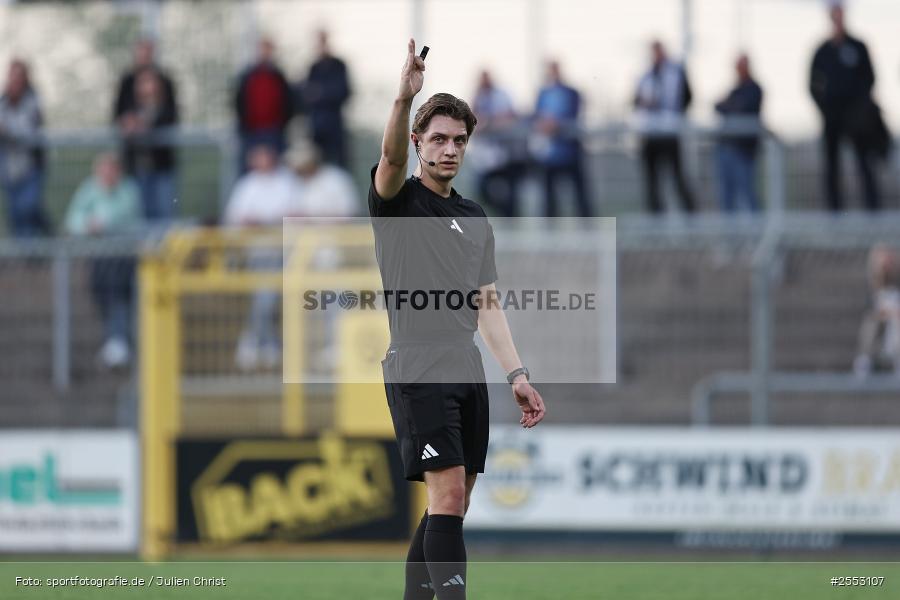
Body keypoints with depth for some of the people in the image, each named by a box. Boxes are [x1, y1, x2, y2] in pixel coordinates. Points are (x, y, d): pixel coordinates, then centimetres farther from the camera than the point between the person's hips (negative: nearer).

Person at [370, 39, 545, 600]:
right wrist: (405, 97, -41)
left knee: (449, 506, 8)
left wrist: (517, 374, 10)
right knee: (448, 496, -16)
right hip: (418, 371, -7)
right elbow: (392, 157, -24)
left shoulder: (475, 218, 18)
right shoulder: (397, 200, 0)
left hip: (468, 374, 7)